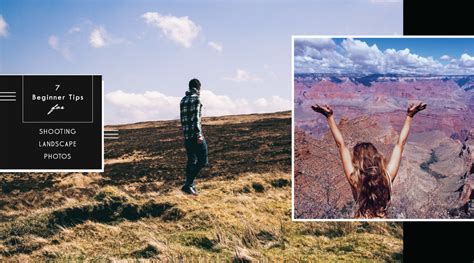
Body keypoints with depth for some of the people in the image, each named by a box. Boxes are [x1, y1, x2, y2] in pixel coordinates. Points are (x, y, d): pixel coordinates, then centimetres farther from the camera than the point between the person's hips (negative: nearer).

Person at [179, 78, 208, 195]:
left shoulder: (183, 100, 16)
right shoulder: (196, 98, -8)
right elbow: (196, 118, -16)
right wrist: (199, 134, -19)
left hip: (187, 135, 8)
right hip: (195, 135, -8)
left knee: (191, 161, 15)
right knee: (202, 160, -5)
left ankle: (191, 186, 17)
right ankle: (188, 185, -11)